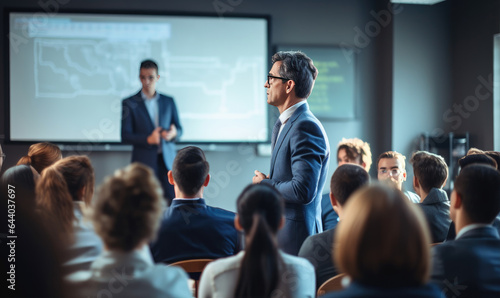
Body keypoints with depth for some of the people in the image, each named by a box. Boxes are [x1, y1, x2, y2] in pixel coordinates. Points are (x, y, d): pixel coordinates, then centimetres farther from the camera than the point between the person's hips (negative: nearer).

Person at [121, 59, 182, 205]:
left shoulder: (169, 101, 12)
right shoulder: (129, 103, 3)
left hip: (167, 160, 2)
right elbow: (125, 136, -3)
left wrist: (173, 133, -11)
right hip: (144, 161, -2)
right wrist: (148, 139, -19)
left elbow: (179, 129, 14)